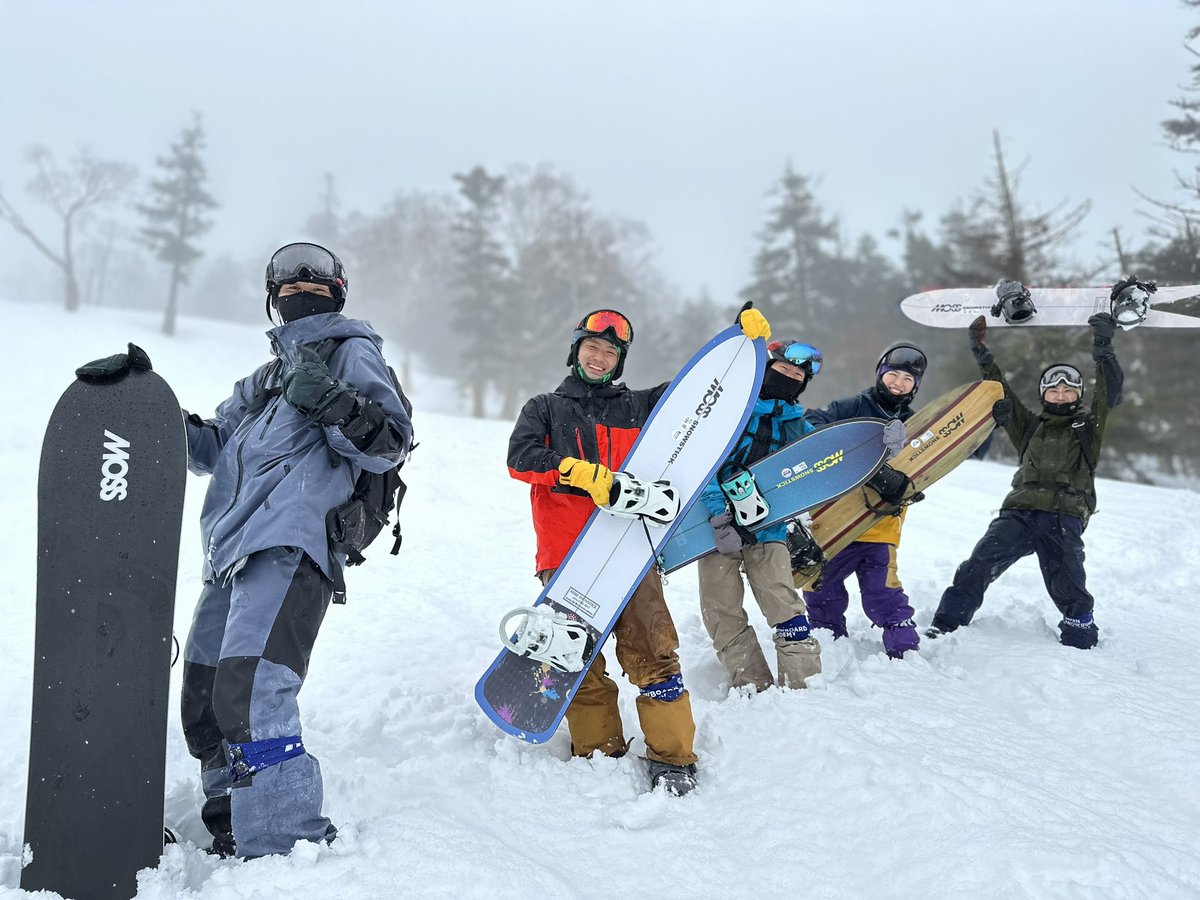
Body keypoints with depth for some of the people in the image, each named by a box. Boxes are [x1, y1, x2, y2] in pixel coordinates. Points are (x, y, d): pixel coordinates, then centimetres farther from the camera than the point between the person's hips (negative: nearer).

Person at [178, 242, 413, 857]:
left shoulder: (352, 353, 9)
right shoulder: (265, 379, 32)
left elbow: (390, 444, -3)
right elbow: (213, 449, 29)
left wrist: (330, 401, -21)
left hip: (290, 550, -9)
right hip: (233, 553, 9)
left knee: (250, 692, -23)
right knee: (203, 699, 12)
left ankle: (284, 845, -22)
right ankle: (232, 829, 26)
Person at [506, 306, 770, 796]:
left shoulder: (638, 406, 20)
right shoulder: (544, 408, 17)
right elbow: (520, 457, -2)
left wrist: (742, 337, 10)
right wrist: (584, 474, -14)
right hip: (565, 556, 0)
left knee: (651, 653, -10)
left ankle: (672, 759, -4)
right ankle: (600, 754, 12)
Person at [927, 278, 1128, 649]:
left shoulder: (1088, 426, 15)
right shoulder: (1030, 425, 21)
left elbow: (1110, 391, 1)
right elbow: (1000, 394, 15)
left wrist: (1103, 348, -12)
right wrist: (983, 355, 6)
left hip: (1064, 519, -1)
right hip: (1019, 511, 2)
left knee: (1068, 589, -10)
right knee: (980, 564, -14)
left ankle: (1082, 640, 8)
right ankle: (945, 627, -14)